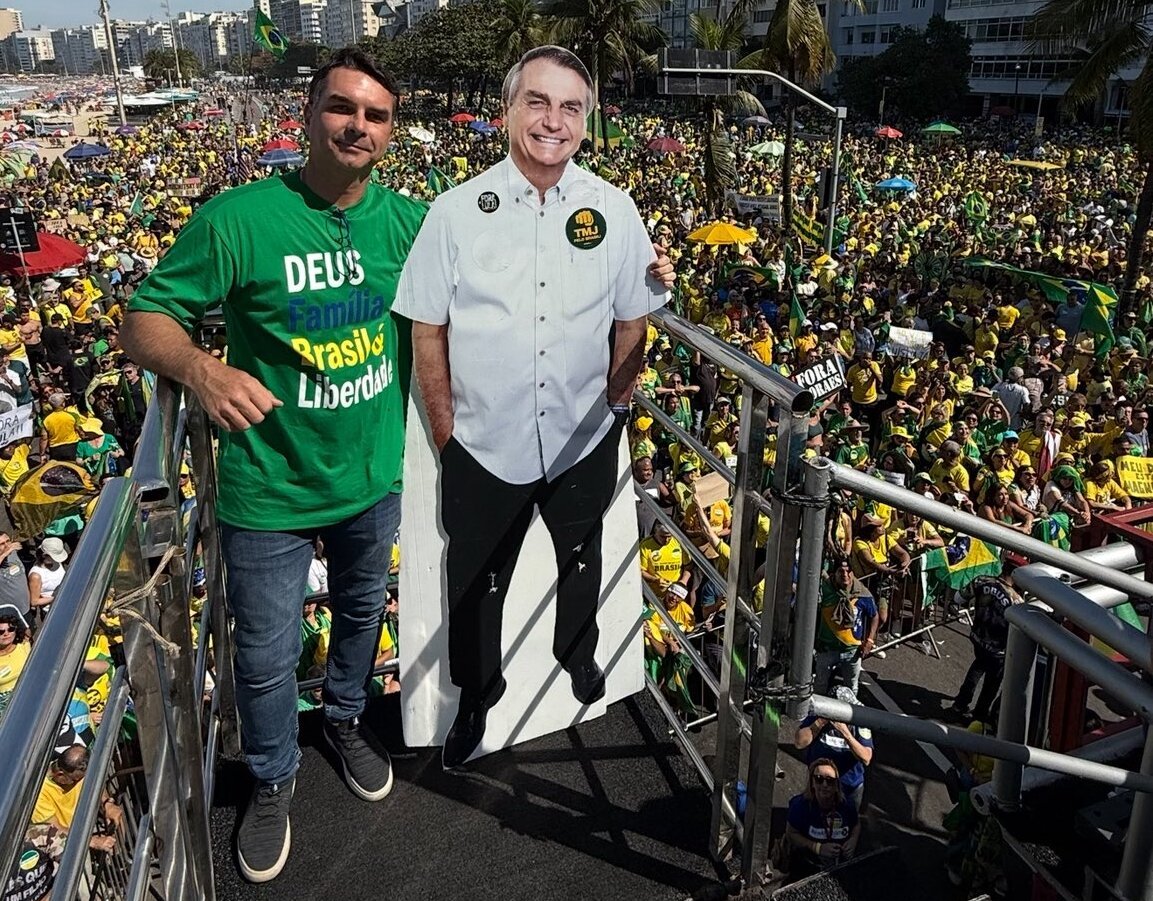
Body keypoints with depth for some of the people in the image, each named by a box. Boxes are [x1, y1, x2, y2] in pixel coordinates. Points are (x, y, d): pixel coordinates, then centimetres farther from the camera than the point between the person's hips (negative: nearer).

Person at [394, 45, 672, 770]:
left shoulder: (613, 211, -7)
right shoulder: (457, 211, -10)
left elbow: (632, 323, 3)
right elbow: (428, 330, -6)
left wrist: (613, 410, 4)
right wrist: (447, 433, -6)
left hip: (584, 444, 2)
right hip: (483, 447, -1)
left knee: (581, 562, 25)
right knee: (477, 583, 16)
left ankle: (578, 652, 54)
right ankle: (478, 692, 43)